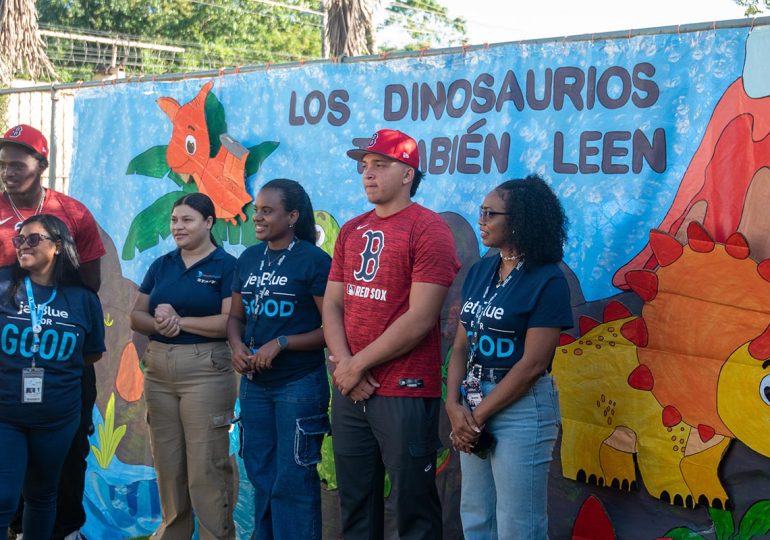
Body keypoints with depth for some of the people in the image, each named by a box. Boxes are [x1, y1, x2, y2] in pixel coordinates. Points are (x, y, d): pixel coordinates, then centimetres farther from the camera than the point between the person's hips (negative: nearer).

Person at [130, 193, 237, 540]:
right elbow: (136, 316, 10)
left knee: (207, 466, -5)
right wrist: (159, 323, -12)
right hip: (158, 370, 6)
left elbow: (232, 322, -15)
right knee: (166, 462, 12)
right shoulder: (161, 266, 13)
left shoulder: (227, 266, -4)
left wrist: (179, 320, -14)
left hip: (206, 371, -6)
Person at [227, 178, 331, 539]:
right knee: (260, 476, 14)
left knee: (293, 481, 0)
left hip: (300, 385, -6)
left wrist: (281, 343, -20)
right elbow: (236, 316, 15)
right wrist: (237, 346, -6)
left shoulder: (314, 260, -10)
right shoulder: (248, 259, 8)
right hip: (254, 384, 6)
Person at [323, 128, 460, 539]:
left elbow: (420, 319, -15)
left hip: (406, 392, -7)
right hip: (349, 390, 7)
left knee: (413, 506, 1)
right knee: (355, 505, 14)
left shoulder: (429, 229, -8)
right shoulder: (351, 231, 14)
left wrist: (358, 365, -11)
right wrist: (345, 366, -6)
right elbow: (332, 306, 11)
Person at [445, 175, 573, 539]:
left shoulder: (547, 280, -13)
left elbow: (533, 364, -17)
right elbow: (462, 345, 6)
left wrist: (479, 414, -14)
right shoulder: (479, 272, 7)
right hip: (473, 405, 7)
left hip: (522, 409, -7)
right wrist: (454, 405, -9)